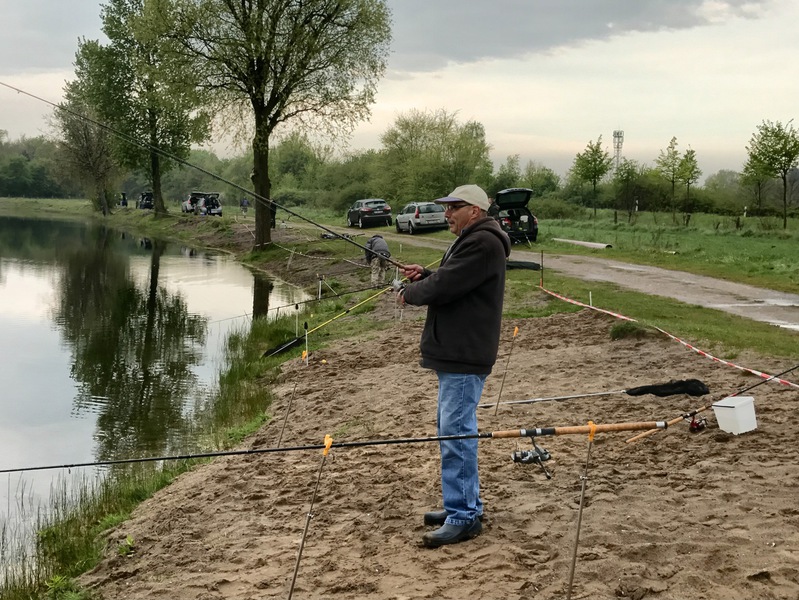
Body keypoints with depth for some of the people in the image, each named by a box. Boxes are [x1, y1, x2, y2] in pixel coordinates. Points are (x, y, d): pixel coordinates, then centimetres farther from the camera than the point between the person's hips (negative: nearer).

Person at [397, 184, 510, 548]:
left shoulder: (482, 244, -16)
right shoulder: (470, 241, 20)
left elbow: (444, 287, -22)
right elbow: (450, 283, 23)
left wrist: (410, 293, -4)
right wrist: (423, 278, 5)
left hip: (465, 356, -12)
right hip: (455, 352, 12)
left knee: (456, 432, -11)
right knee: (453, 428, 17)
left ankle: (463, 517, -7)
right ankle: (465, 504, 27)